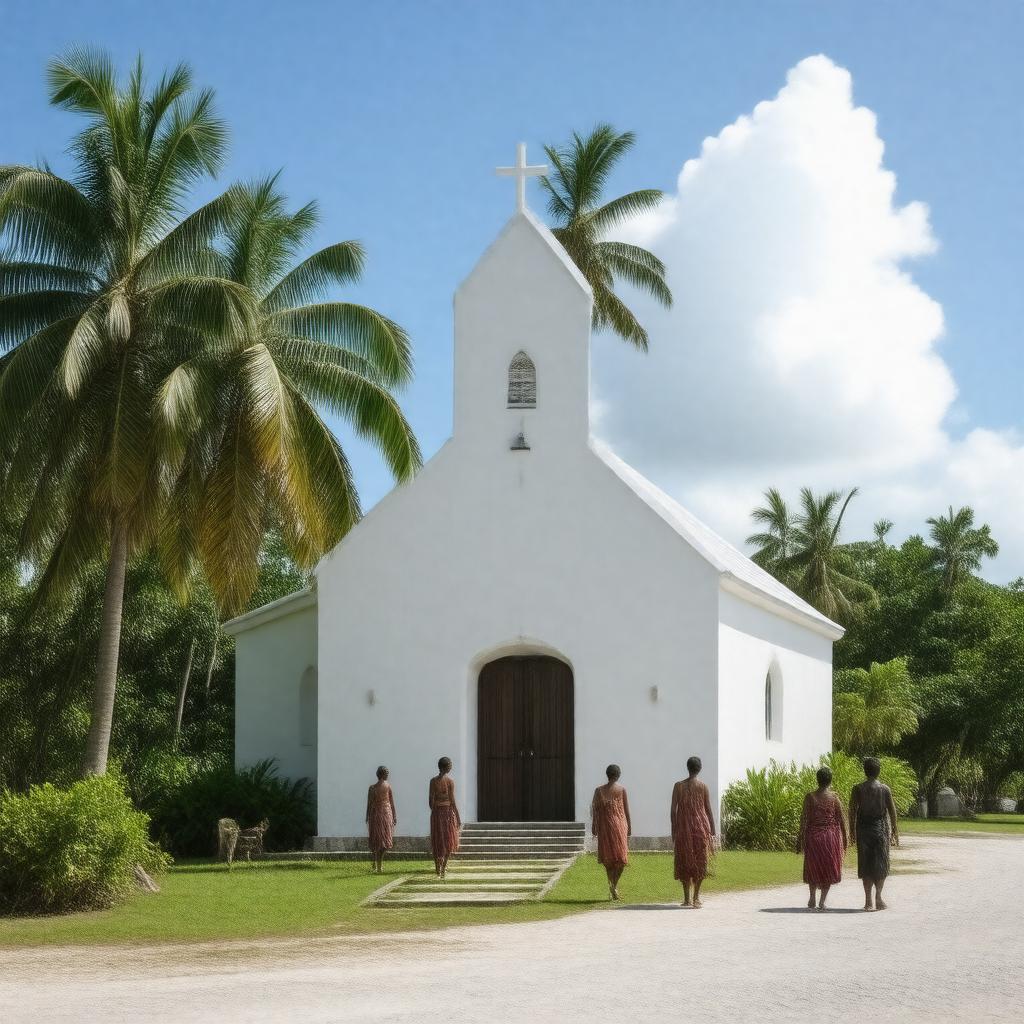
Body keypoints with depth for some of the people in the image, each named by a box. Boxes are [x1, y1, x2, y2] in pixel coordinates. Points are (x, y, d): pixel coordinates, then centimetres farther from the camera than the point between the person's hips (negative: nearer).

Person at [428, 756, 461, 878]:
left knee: (437, 840, 9)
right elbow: (452, 800, -10)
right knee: (448, 840, 9)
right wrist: (458, 817, -5)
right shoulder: (450, 781, -8)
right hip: (448, 810, -3)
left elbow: (430, 800, 1)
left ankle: (438, 869, 7)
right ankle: (444, 866, 1)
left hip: (436, 812, 3)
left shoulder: (433, 781, 0)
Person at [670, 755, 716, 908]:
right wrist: (712, 833, 6)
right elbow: (709, 811, -1)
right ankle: (696, 898, -5)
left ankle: (687, 899, 11)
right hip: (701, 828, -1)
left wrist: (674, 832, 9)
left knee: (685, 863, 10)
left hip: (683, 829, 1)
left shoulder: (678, 786, 2)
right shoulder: (703, 787, -2)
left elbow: (673, 811, 1)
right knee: (700, 863, 3)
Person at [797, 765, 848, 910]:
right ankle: (822, 901, 5)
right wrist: (845, 839, 7)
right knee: (828, 869, 9)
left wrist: (801, 839, 0)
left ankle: (812, 899, 13)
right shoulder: (834, 797, -6)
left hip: (813, 836, 1)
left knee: (813, 867, 17)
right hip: (831, 836, 0)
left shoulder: (810, 797, -6)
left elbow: (804, 819, -6)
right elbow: (841, 820, -3)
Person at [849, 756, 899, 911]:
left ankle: (868, 900, 4)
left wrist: (852, 832, 4)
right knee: (881, 864, 7)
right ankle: (878, 895, -9)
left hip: (863, 828, 0)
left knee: (865, 865, 6)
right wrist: (895, 832, 8)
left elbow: (852, 811, -3)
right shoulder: (885, 789, -1)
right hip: (880, 828, 0)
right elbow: (892, 811, 0)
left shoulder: (858, 789, -2)